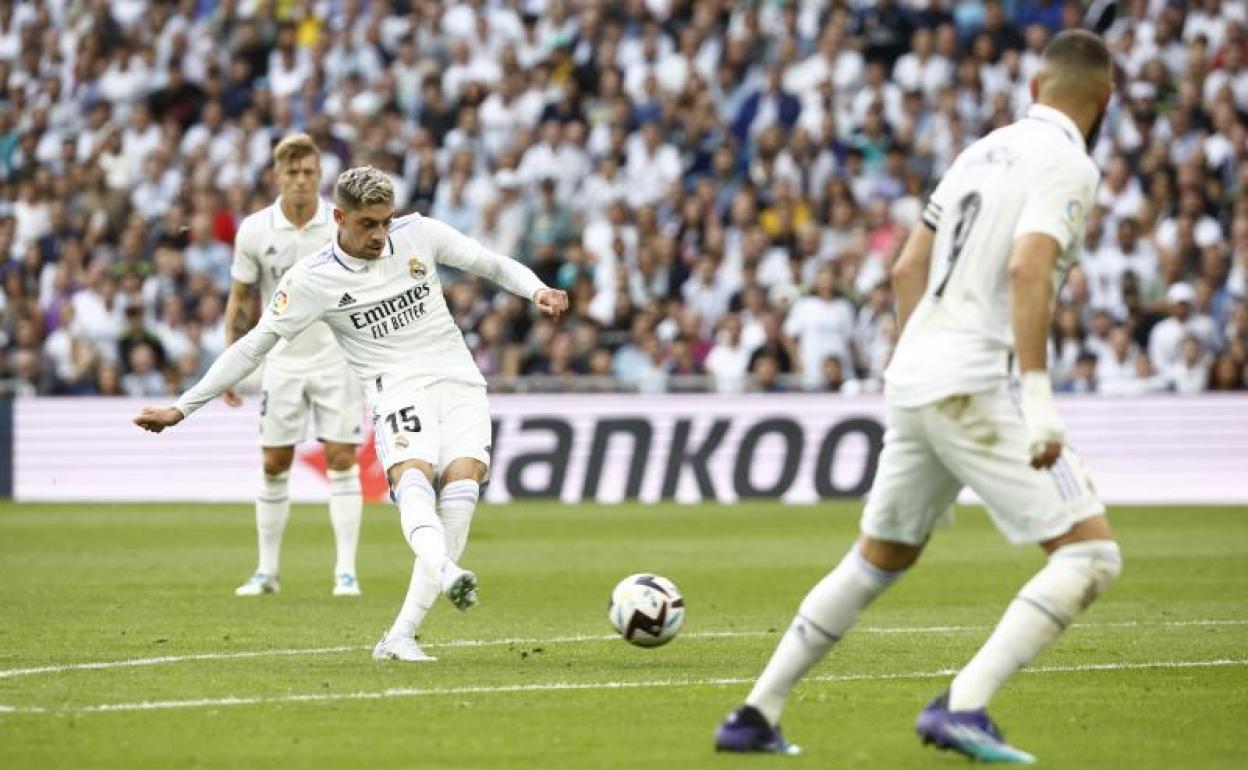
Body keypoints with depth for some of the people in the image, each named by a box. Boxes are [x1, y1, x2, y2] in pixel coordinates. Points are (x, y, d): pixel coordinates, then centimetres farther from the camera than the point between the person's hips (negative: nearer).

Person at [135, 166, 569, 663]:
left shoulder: (419, 234, 7)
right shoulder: (313, 279, -1)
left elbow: (491, 264, 19)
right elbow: (253, 346, 2)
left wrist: (537, 290, -1)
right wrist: (182, 408, -1)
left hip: (460, 382, 2)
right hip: (398, 390, -2)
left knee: (463, 474, -22)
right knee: (413, 473, -32)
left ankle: (401, 636, -25)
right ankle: (444, 571, -63)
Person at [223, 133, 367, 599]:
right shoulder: (254, 231, -4)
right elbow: (240, 301, 5)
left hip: (338, 356, -1)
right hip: (282, 360, 2)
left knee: (342, 460, -6)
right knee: (274, 464, 3)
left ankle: (346, 572, -3)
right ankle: (267, 571, 12)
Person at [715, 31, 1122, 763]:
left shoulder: (983, 151, 17)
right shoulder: (1068, 164, -8)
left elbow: (908, 270, 21)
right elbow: (1027, 270, -23)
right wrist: (1039, 400, -26)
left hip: (915, 380, 8)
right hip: (980, 387, -8)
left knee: (879, 558, 23)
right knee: (1092, 554, -7)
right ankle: (964, 706, -19)